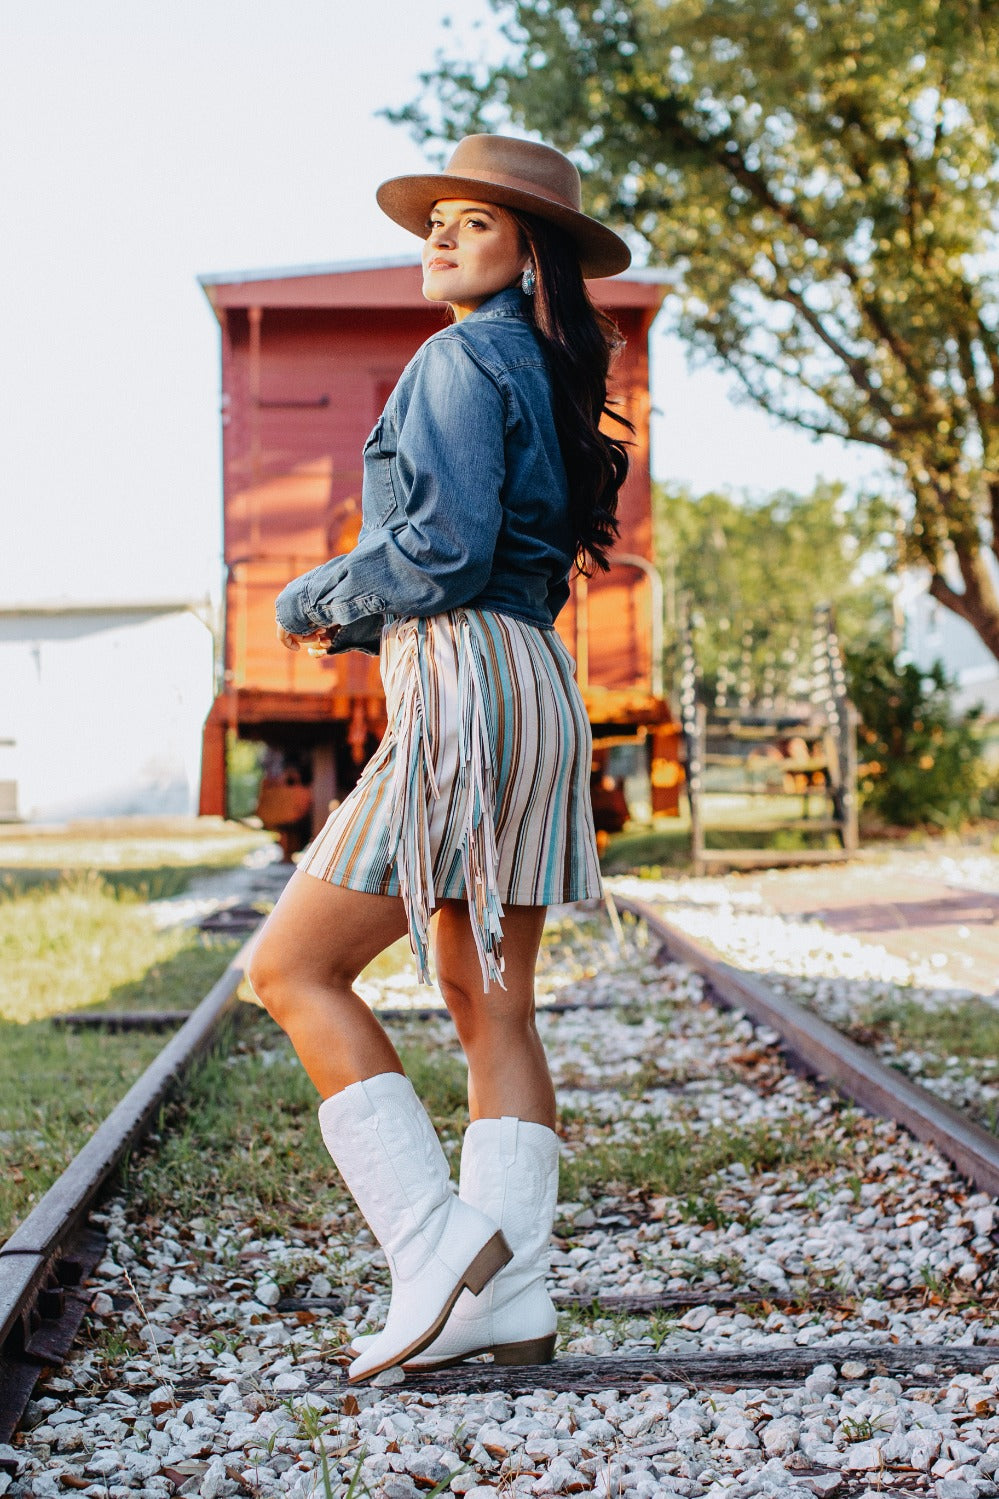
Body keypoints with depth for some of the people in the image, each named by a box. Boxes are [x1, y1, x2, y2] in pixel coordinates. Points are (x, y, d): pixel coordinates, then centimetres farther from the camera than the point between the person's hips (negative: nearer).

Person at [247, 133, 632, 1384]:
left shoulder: (465, 356, -7)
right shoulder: (538, 370, 22)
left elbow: (443, 554, -17)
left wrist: (314, 598, -1)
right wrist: (362, 620, 17)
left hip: (469, 689, -10)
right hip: (528, 684, 10)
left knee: (293, 968, -6)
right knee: (489, 1004, 7)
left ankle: (436, 1246, -11)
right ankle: (510, 1296, 5)